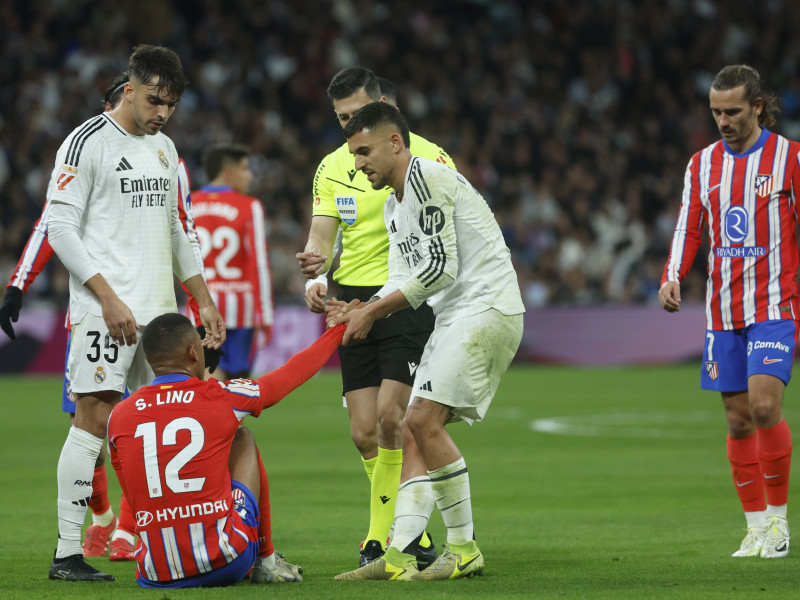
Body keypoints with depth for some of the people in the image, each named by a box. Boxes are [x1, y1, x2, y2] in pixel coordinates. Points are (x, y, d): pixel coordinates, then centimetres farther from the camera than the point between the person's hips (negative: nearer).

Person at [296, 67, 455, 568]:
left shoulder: (426, 157, -2)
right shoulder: (333, 167, 11)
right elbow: (322, 234, 5)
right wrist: (316, 276, -16)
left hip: (409, 297, -5)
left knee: (390, 416, -18)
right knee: (364, 433, 1)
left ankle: (383, 535, -7)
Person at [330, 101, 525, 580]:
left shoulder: (427, 177, -11)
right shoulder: (394, 207, 22)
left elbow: (440, 267, -17)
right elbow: (404, 280, 19)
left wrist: (372, 311, -11)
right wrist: (361, 311, -1)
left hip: (486, 307, -10)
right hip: (455, 317, 10)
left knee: (424, 420, -17)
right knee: (414, 432, 3)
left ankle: (464, 549, -9)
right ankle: (399, 555, -2)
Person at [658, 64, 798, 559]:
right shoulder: (703, 164, 10)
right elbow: (689, 227, 12)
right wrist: (672, 277, -6)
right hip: (724, 311, 4)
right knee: (739, 420, 3)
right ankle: (757, 528, 10)